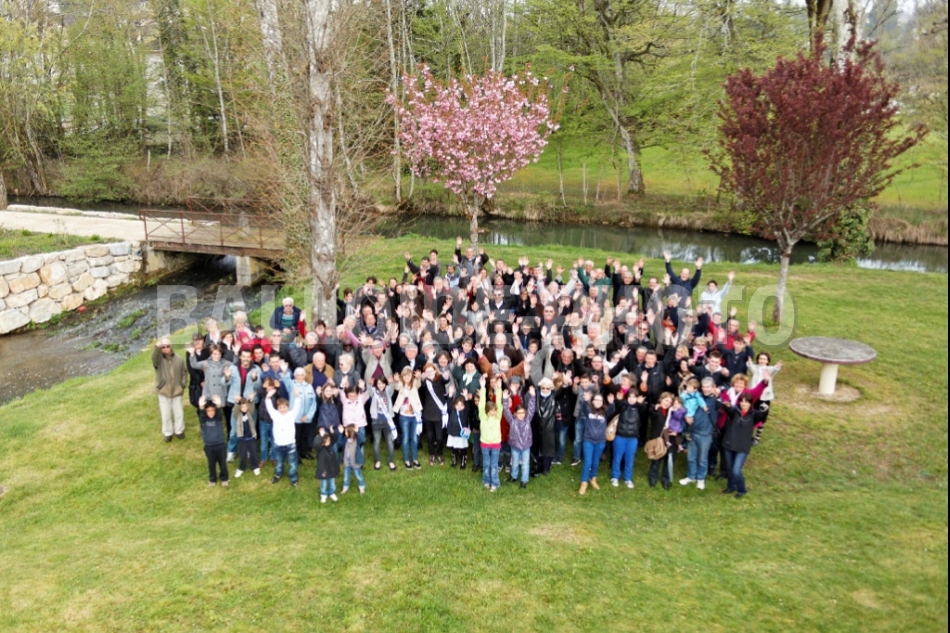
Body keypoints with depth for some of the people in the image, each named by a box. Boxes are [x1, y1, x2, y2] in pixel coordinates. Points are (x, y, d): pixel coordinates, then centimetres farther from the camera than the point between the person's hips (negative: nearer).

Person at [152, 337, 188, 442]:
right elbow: (154, 358, -36)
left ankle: (179, 431, 30)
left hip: (177, 391, 2)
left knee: (179, 413, 11)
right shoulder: (159, 359, -9)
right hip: (163, 391, -2)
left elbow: (184, 372, 10)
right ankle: (168, 433, 25)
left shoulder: (178, 359, -1)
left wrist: (183, 385, 0)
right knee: (166, 414, 7)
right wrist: (157, 347, -54)